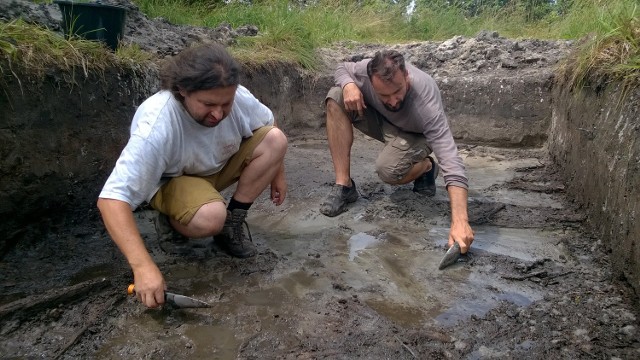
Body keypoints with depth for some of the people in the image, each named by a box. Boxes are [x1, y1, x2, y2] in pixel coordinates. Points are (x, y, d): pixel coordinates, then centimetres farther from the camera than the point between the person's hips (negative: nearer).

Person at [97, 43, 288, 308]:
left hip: (219, 167, 5)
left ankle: (232, 224, -6)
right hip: (170, 180, -5)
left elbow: (268, 124, -1)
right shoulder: (156, 127, -38)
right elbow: (112, 199, -42)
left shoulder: (238, 98, -25)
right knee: (210, 217, -37)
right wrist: (143, 267, -51)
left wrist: (277, 175, 6)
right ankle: (172, 221, 0)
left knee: (276, 139, -18)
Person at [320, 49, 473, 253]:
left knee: (388, 170, -36)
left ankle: (427, 166, 2)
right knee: (336, 98, -21)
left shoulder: (426, 104, -41)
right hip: (381, 120, 5)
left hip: (413, 135, -4)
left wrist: (460, 221, -57)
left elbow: (450, 160, -47)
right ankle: (344, 185, -19)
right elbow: (342, 69, -4)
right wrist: (349, 85, -31)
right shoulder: (366, 70, -29)